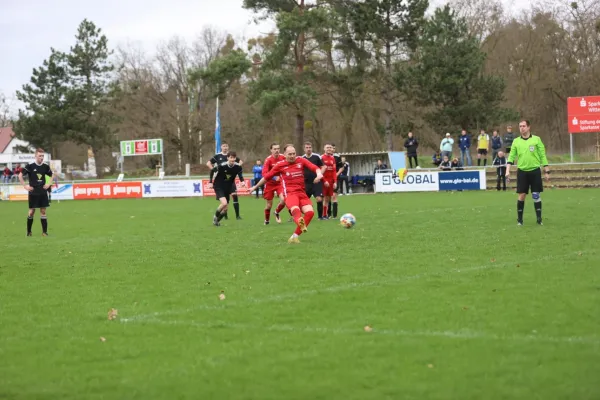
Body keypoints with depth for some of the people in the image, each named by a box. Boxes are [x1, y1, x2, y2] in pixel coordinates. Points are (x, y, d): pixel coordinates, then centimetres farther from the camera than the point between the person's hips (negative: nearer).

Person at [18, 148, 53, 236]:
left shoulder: (45, 167, 3)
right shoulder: (30, 166, -7)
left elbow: (52, 175, 20)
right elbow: (20, 175, -3)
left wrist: (49, 184, 6)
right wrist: (25, 186, -7)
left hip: (43, 193, 3)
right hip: (33, 193, -3)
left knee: (43, 211, 1)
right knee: (32, 211, 1)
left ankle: (44, 231, 2)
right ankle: (29, 231, 13)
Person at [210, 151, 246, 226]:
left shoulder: (238, 167, -14)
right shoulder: (222, 166, -24)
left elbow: (240, 174, 4)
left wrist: (242, 181, -16)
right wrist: (211, 182, -6)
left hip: (227, 188, 5)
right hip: (219, 187, -5)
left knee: (225, 209, 6)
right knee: (224, 203, -25)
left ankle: (217, 220, 31)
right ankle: (215, 217, 1)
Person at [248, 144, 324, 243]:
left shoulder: (301, 161, 10)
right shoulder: (280, 165, 7)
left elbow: (315, 168, 1)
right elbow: (266, 176, 18)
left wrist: (319, 174, -23)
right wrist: (255, 186, 27)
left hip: (302, 193, 3)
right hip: (289, 193, -3)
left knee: (310, 212, -20)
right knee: (295, 209, -35)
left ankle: (295, 236, -11)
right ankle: (300, 222, -71)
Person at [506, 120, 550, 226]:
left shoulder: (536, 139, 1)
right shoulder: (516, 141, 6)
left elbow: (543, 156, 2)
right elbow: (511, 156, 5)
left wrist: (547, 171, -1)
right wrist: (508, 170, -6)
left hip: (535, 171, -1)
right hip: (522, 171, 1)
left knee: (536, 195, -1)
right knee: (522, 195, 0)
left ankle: (539, 219, 5)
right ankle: (519, 219, 9)